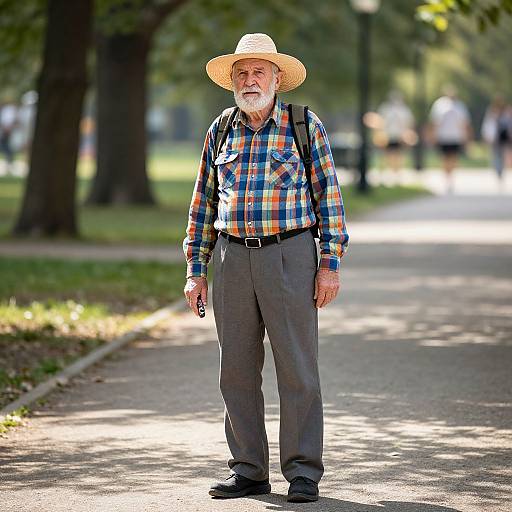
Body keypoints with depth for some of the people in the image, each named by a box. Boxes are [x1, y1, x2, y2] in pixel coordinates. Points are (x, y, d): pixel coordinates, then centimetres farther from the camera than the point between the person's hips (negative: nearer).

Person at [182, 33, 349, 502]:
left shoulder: (306, 126, 0)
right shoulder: (220, 132, 10)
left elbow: (329, 197, -1)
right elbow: (203, 204, 13)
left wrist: (331, 265, -7)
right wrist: (195, 270, 8)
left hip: (290, 256, -4)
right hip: (232, 257, 4)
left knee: (297, 369, -4)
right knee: (237, 370, 5)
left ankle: (303, 474, 2)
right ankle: (249, 472, 13)